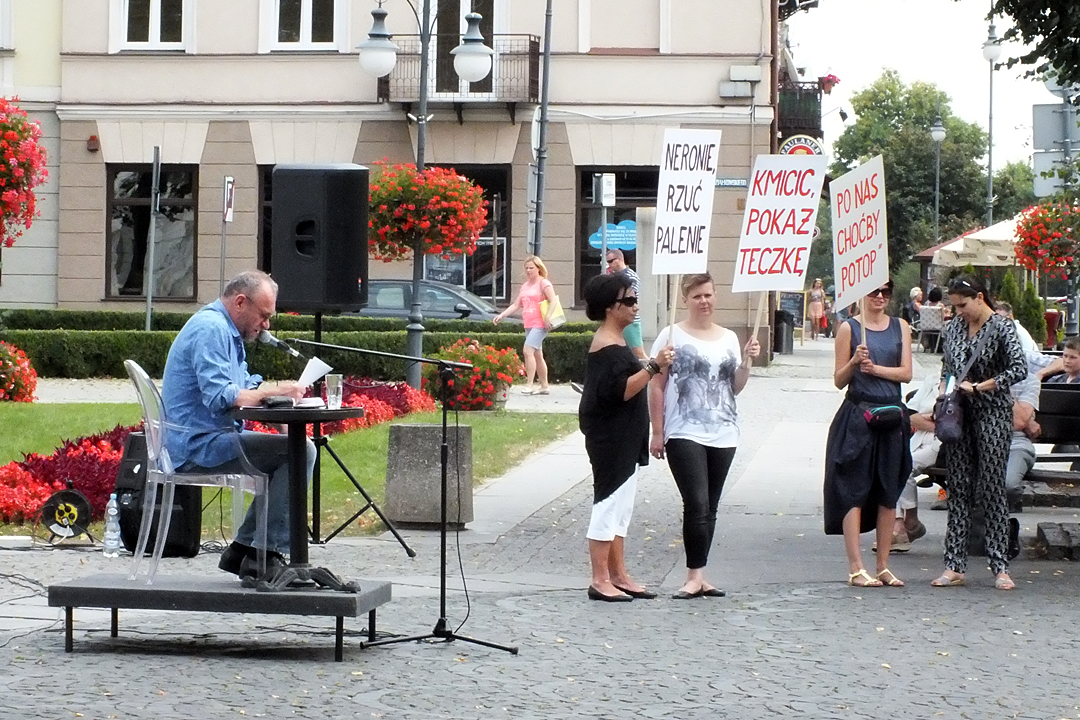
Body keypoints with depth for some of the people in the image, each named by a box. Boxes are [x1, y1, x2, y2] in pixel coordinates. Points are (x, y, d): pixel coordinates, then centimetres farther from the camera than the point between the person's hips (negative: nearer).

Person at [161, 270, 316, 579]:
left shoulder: (226, 330, 20)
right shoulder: (211, 329, -15)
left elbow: (245, 388, 21)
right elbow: (220, 396, -25)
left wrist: (281, 391, 3)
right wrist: (272, 391, -17)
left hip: (207, 439, 11)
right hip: (197, 446, -11)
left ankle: (243, 549, 12)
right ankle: (266, 555, -17)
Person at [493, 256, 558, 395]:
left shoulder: (543, 283, -4)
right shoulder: (525, 286, 20)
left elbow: (553, 301, -14)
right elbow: (516, 305, 20)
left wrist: (547, 317, -25)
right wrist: (501, 315, 10)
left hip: (540, 324, -9)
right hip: (529, 325, 9)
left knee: (528, 351, -20)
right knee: (537, 355, 11)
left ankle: (530, 385, -22)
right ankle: (544, 387, 17)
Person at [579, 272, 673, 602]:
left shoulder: (615, 341, 16)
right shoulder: (607, 346, -17)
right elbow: (619, 391, -26)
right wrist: (654, 366, -28)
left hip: (623, 441, 11)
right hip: (611, 441, -11)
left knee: (620, 510, 13)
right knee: (609, 505, -7)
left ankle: (618, 576, 18)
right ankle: (600, 580, -4)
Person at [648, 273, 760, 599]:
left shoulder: (729, 338, 13)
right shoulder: (672, 336, -1)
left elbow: (735, 387, 15)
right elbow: (656, 386, -1)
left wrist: (746, 361, -3)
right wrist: (657, 432, -6)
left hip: (723, 435, 5)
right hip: (684, 434, -5)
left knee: (709, 508, 7)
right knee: (697, 504, -14)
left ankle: (698, 577, 13)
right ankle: (695, 576, -11)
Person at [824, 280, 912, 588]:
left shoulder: (900, 327, 11)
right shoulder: (849, 328, 1)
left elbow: (906, 373, 3)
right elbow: (839, 380, 0)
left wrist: (877, 368, -12)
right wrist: (855, 362, -18)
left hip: (891, 415, 4)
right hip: (857, 415, -4)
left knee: (889, 493, 6)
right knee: (854, 492, -6)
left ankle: (883, 566, 12)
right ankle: (856, 568, -4)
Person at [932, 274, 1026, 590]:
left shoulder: (1002, 327, -8)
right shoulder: (954, 327, 10)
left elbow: (1019, 370, -19)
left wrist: (977, 387, -17)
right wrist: (945, 394, 2)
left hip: (992, 414, -5)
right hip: (959, 414, 5)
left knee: (992, 489, -4)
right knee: (958, 488, 4)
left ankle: (1000, 567, 1)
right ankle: (954, 566, 6)